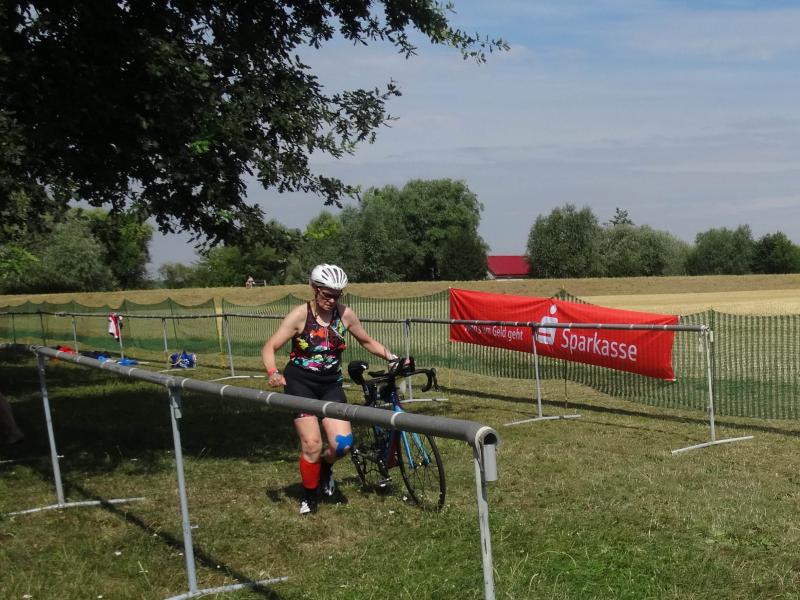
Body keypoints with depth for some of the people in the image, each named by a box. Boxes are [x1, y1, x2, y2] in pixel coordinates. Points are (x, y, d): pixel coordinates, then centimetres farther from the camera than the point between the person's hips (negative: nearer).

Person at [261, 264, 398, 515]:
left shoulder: (345, 314, -4)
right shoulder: (300, 314, -12)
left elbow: (367, 341, 13)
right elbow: (270, 347, -12)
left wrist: (392, 357, 0)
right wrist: (273, 373, -31)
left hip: (330, 385, 3)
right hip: (300, 383, -3)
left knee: (343, 443, -12)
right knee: (312, 444, -12)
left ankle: (325, 467, 23)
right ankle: (309, 495, 13)